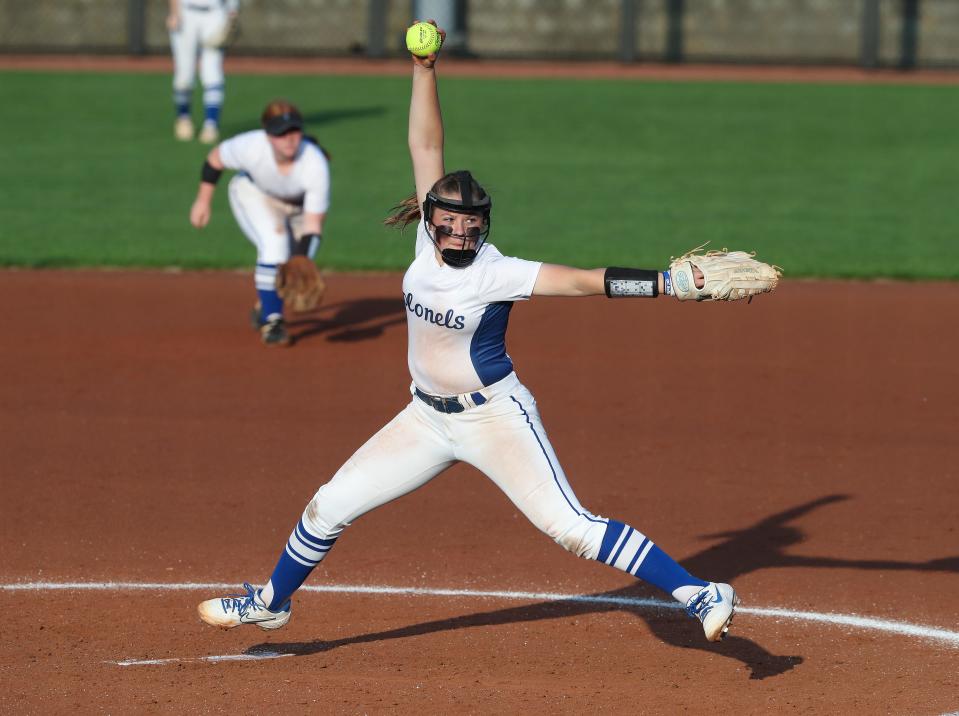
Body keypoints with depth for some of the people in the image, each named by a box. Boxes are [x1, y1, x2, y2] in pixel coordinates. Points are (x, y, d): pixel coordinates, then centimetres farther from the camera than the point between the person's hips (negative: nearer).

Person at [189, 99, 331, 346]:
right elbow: (215, 157, -15)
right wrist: (203, 201, -7)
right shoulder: (251, 147, -38)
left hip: (299, 204, 1)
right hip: (255, 192, -1)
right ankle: (270, 321, -8)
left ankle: (264, 306, 39)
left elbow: (313, 227, -39)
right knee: (274, 246, -25)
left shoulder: (316, 166, -41)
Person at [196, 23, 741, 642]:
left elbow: (584, 281, -30)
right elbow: (426, 146, -5)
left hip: (494, 416, -7)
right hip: (428, 418, 7)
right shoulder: (429, 242, -6)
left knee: (570, 527, -17)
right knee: (328, 507, 11)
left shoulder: (496, 273, -21)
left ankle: (701, 595, -14)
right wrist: (424, 70, -10)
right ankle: (271, 603, 34)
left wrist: (675, 283, -39)